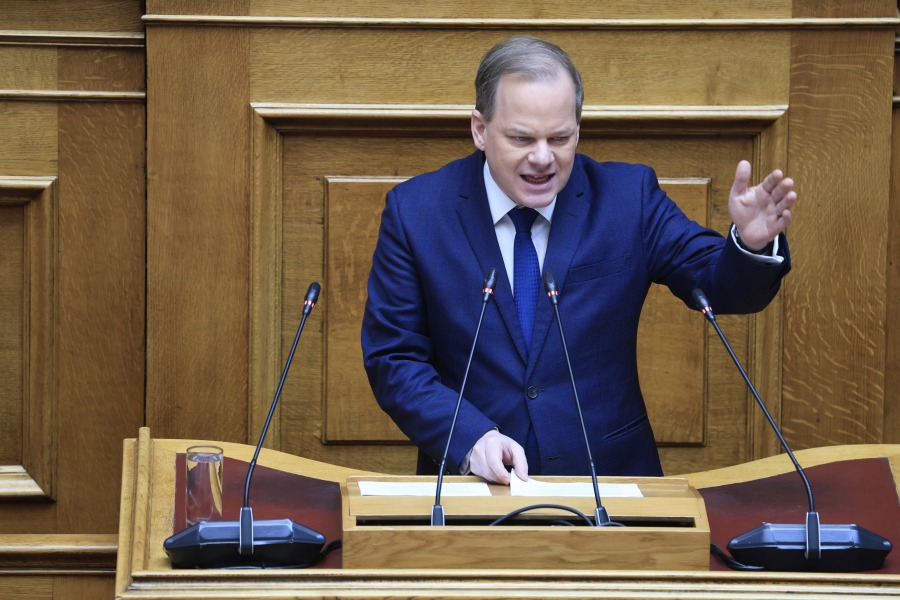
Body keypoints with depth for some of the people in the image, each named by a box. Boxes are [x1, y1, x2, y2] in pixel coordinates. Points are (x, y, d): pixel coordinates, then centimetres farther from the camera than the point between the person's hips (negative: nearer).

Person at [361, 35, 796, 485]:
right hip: (473, 480, 0)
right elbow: (392, 360, 1)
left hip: (608, 478, 0)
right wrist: (472, 439, -15)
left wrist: (751, 243, -19)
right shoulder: (414, 211, 1)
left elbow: (722, 287, 4)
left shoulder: (628, 196, 3)